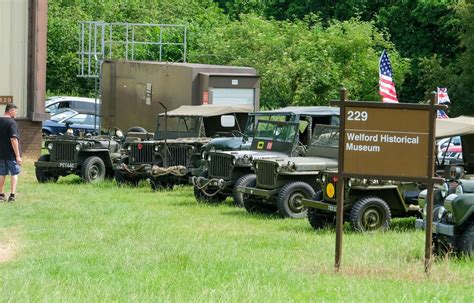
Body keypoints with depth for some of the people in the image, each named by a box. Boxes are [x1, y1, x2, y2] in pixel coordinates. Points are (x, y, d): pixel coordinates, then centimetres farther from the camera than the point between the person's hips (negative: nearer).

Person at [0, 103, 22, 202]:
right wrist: (18, 155, -19)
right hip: (11, 154, -6)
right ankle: (12, 194, -5)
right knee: (14, 173, 5)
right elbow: (13, 139, -21)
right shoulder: (11, 122, -15)